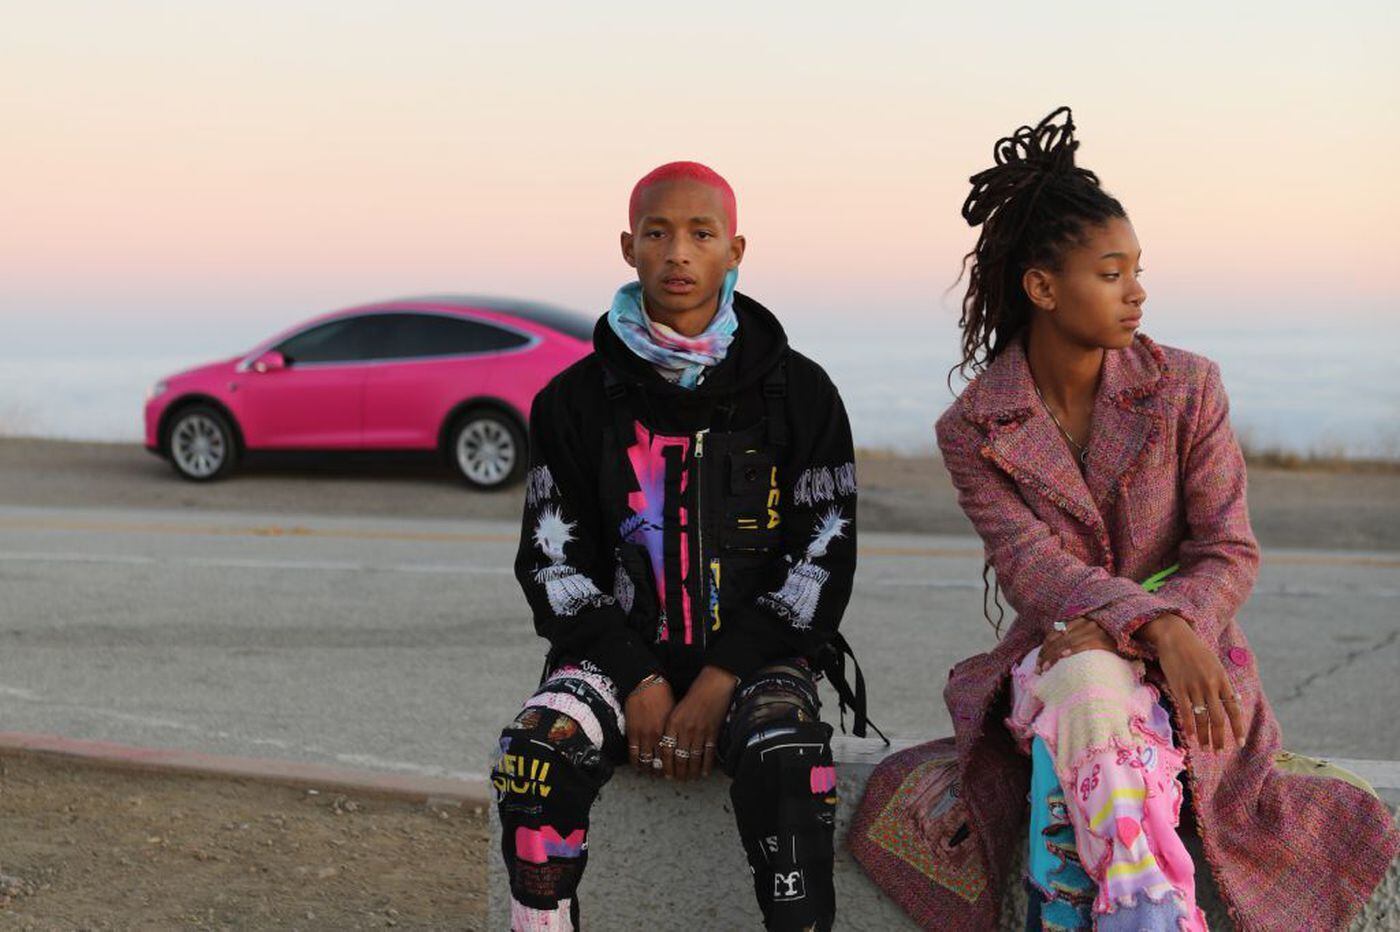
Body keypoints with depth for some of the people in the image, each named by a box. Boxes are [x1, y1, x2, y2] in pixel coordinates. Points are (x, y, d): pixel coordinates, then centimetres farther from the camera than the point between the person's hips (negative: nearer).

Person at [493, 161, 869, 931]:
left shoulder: (797, 392, 6)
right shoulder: (577, 399, 8)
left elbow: (824, 556, 2)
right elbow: (552, 560, 5)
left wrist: (720, 680, -11)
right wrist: (639, 680, -10)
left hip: (755, 652, -1)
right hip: (619, 649, 1)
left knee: (788, 763, -35)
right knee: (534, 755, -30)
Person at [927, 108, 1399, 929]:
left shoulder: (1188, 387, -1)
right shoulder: (973, 428, -1)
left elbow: (1230, 554, -5)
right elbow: (1032, 567, -13)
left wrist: (1115, 636, -23)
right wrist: (1157, 625, -32)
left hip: (1184, 656, 0)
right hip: (1054, 655, 0)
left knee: (1070, 749, -35)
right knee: (1088, 692, -37)